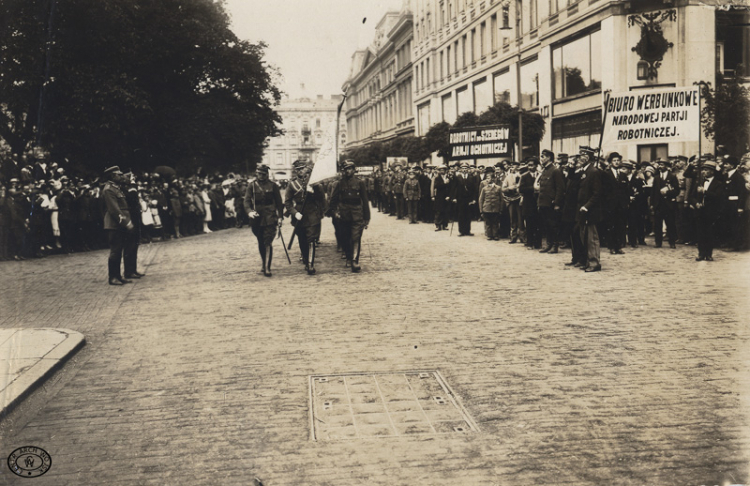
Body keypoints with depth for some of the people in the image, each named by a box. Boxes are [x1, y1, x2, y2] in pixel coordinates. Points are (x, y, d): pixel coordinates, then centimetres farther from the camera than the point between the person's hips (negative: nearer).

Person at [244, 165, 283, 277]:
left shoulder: (272, 186, 4)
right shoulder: (251, 186, 6)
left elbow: (279, 202, 7)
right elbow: (247, 200, 0)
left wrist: (280, 217, 0)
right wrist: (249, 211, -19)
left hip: (270, 218, -2)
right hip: (257, 218, 2)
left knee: (268, 243, -11)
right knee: (261, 243, 12)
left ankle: (267, 268, -14)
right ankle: (265, 265, 27)